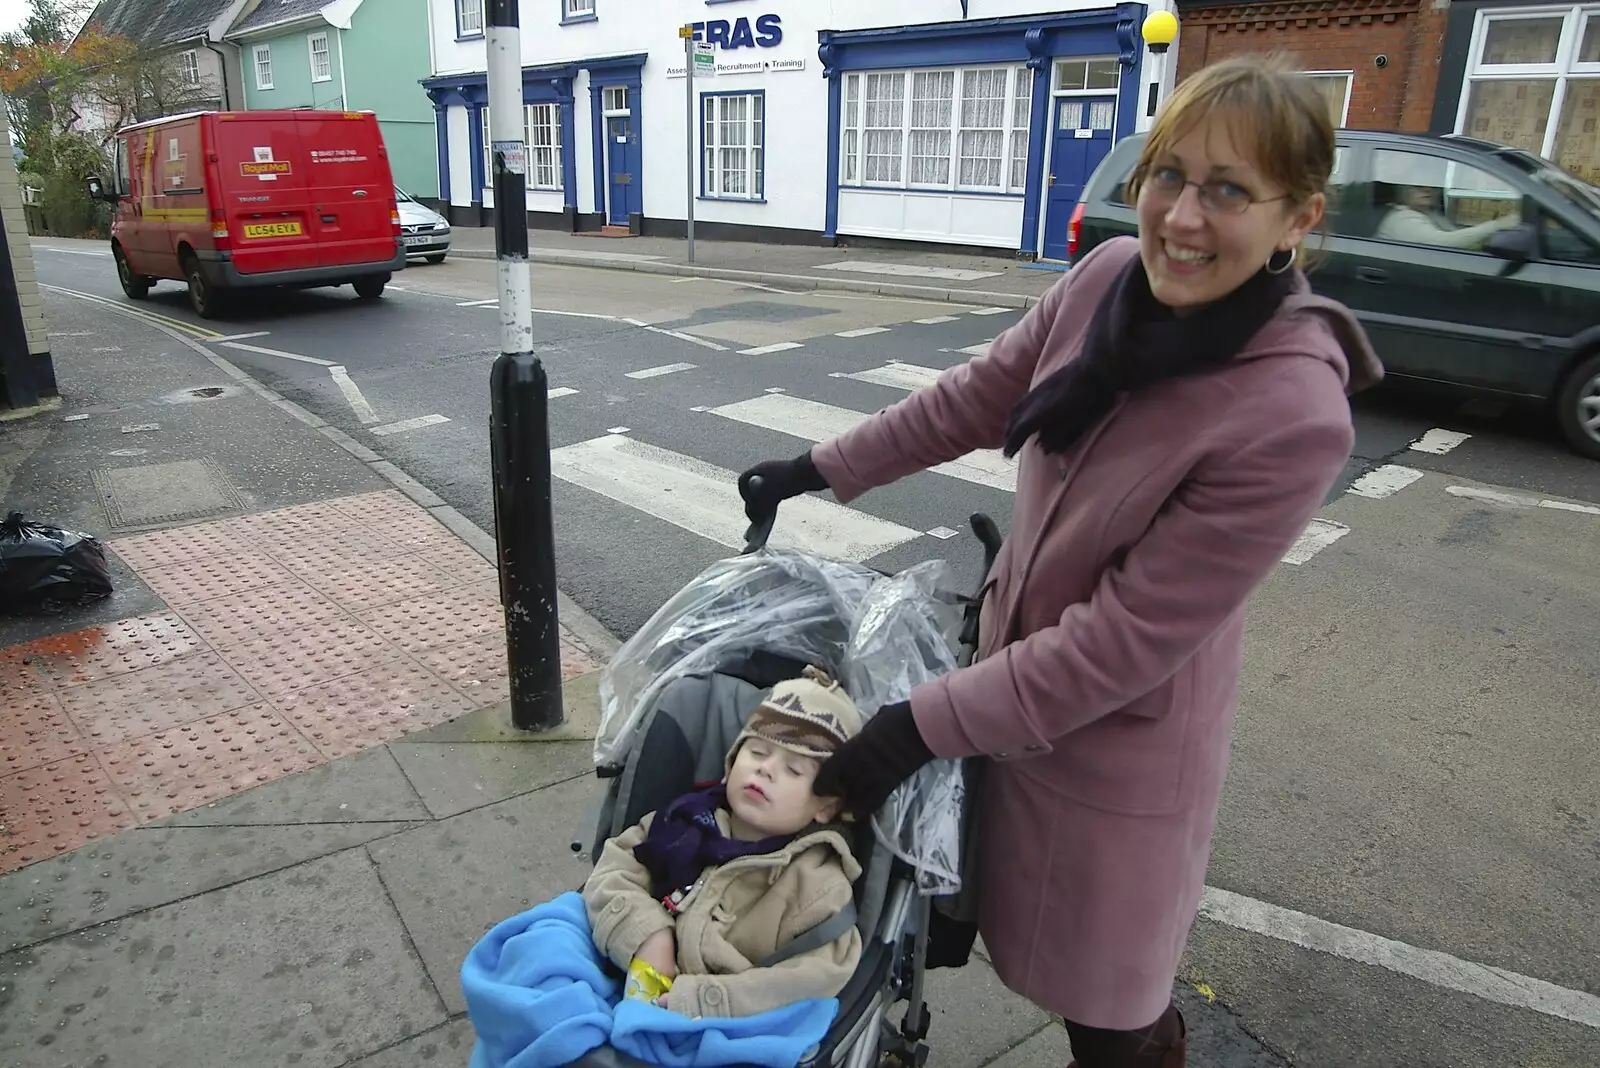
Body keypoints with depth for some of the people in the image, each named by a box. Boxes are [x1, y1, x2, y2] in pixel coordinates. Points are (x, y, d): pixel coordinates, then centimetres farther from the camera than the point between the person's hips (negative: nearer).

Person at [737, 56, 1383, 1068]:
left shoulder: (1294, 417, -30)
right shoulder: (1111, 276, -11)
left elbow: (1129, 634, -26)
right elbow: (974, 398, 4)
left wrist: (925, 724, -22)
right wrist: (820, 469, 10)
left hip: (1119, 749, -6)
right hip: (1020, 665, 6)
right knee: (1052, 949, 26)